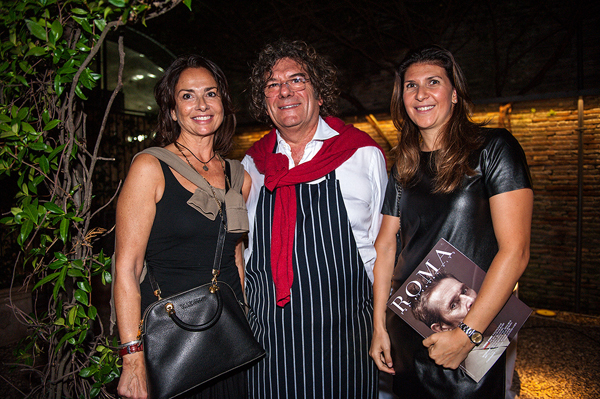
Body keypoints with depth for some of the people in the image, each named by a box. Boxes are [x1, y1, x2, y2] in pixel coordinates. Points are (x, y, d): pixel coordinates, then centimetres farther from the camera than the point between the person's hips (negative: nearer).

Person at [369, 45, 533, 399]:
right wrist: (379, 325, 2)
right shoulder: (404, 167, 5)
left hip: (473, 333, -4)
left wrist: (467, 334, -17)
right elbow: (386, 246, 5)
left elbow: (515, 251, -15)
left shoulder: (494, 149, -9)